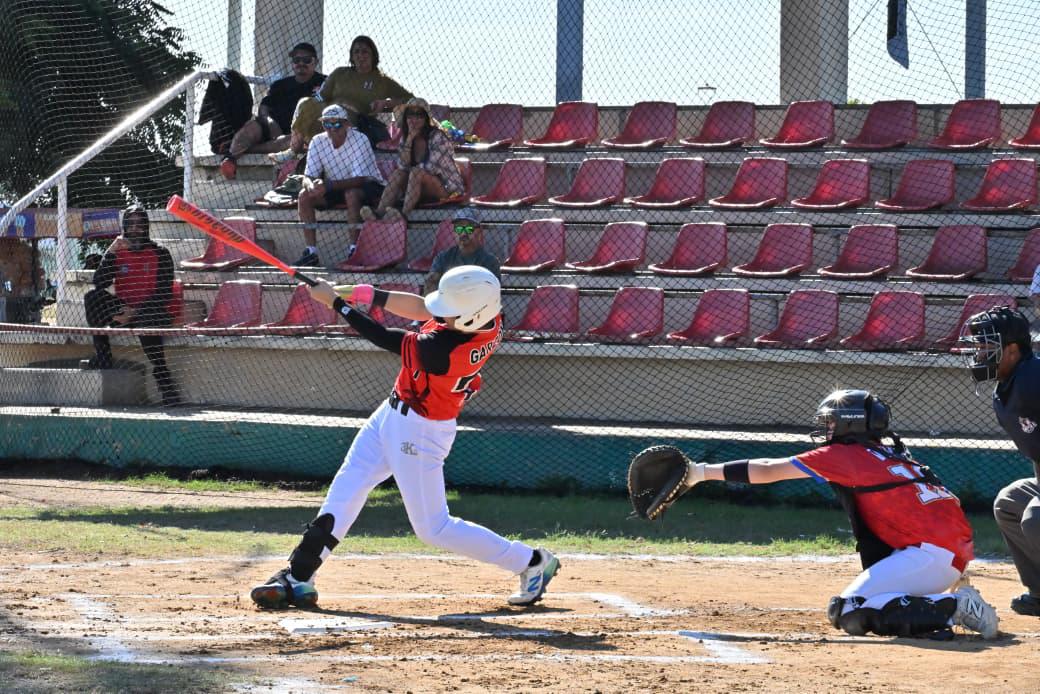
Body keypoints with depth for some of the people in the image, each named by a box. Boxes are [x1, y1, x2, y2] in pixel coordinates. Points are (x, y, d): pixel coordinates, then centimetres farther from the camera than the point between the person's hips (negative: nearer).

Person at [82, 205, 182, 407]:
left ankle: (166, 384, -40)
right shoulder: (117, 253, 14)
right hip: (122, 312, 4)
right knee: (93, 296, -22)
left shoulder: (160, 254, 4)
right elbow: (99, 283, -2)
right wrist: (111, 252, -12)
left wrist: (137, 311, -17)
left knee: (146, 325, -39)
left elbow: (164, 294, -5)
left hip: (151, 312, -4)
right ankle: (102, 357, -26)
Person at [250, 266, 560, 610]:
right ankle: (298, 578, 14)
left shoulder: (443, 349, -36)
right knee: (346, 490, 10)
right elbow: (422, 308, -3)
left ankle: (532, 562, 14)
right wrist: (365, 293, -14)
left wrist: (335, 301, -11)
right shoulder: (488, 320, -15)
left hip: (418, 430, -9)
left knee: (433, 527, 3)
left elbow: (384, 338, -22)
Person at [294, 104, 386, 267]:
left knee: (351, 194, -38)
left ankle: (354, 249, -30)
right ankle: (311, 252, -15)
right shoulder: (318, 142, -9)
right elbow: (309, 176, -9)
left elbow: (359, 179, -29)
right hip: (337, 187, 5)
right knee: (304, 196, -17)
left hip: (368, 185, -5)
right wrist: (312, 186, -35)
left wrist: (328, 186, -41)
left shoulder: (359, 140, -23)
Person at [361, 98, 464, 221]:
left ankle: (404, 215, -48)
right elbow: (402, 166, -7)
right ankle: (379, 212, -39)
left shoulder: (436, 136, -11)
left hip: (445, 187, -6)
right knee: (398, 173, -18)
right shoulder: (405, 137, 7)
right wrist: (409, 139, -15)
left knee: (416, 172, -31)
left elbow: (432, 167, -18)